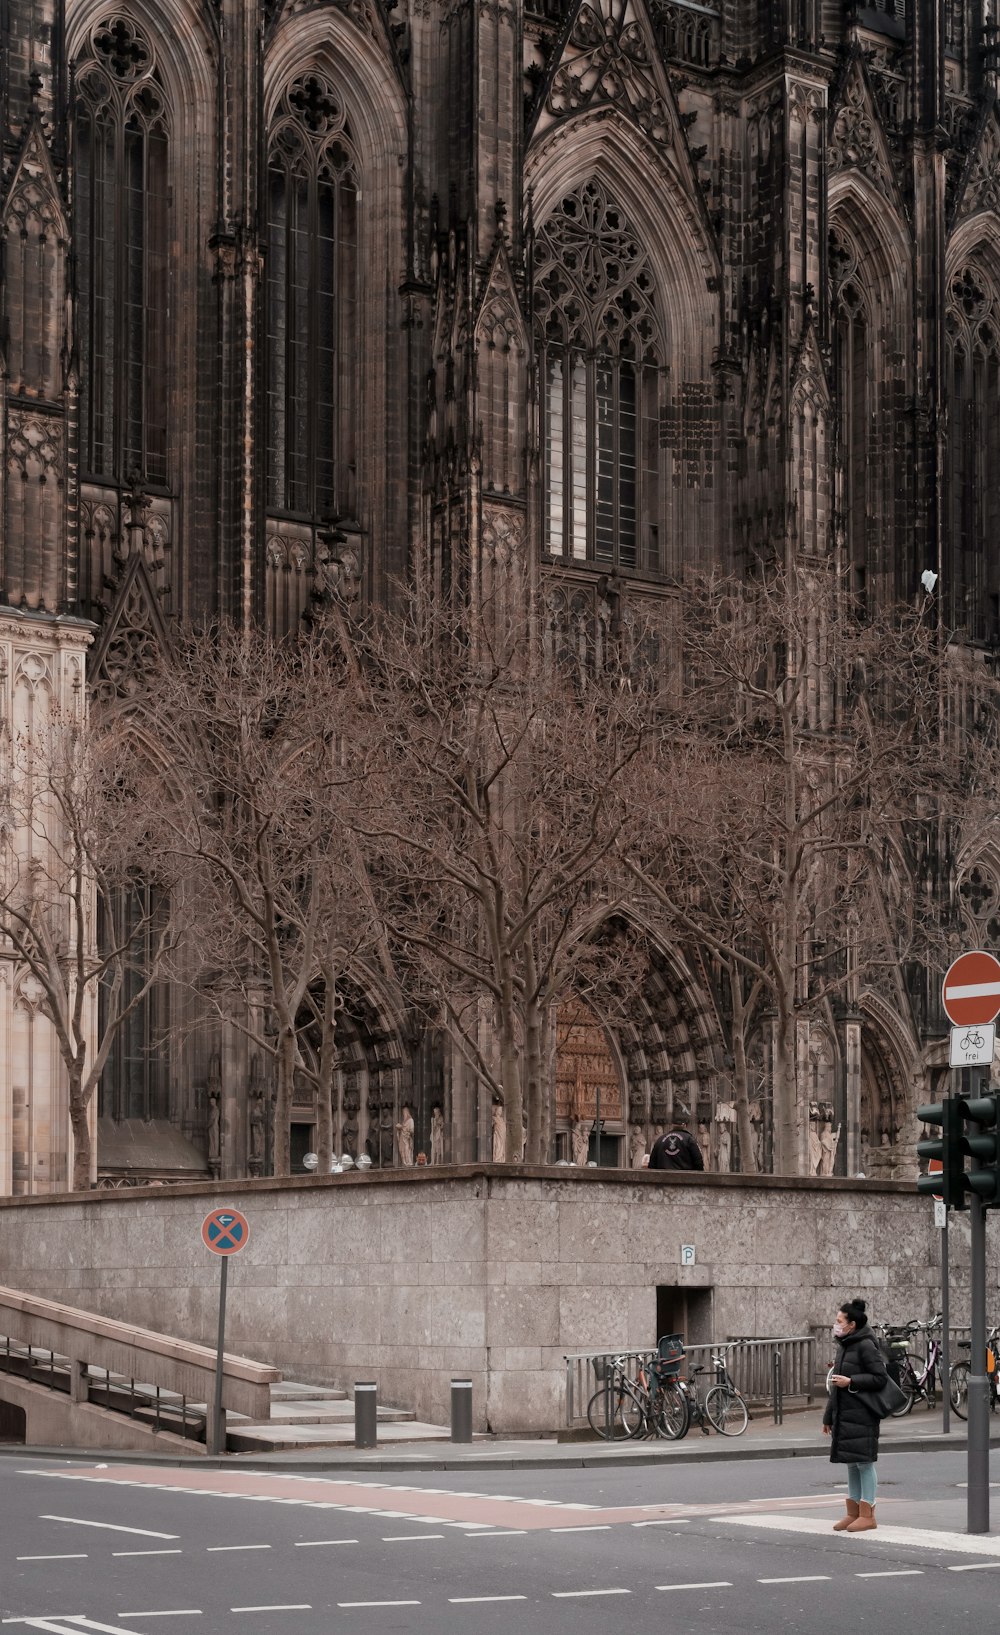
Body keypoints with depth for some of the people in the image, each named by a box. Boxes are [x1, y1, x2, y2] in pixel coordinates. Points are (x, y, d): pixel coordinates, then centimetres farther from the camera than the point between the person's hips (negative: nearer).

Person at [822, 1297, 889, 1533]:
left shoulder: (865, 1346, -11)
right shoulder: (844, 1346, 16)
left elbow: (880, 1378, -16)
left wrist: (850, 1382, -19)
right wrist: (829, 1417, 21)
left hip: (861, 1416, -9)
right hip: (844, 1414, 9)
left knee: (863, 1462, -5)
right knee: (851, 1464, 12)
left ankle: (867, 1515, -1)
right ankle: (853, 1513, 17)